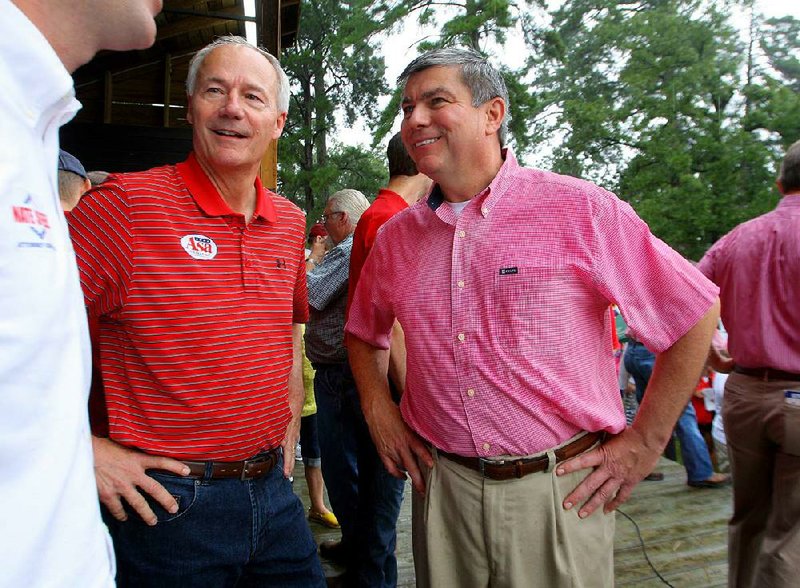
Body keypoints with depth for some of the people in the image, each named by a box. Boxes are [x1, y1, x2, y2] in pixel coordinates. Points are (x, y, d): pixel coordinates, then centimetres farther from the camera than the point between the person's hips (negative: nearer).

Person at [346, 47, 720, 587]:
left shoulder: (579, 210, -10)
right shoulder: (396, 235, 4)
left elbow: (696, 311, -5)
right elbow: (364, 332, 21)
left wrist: (645, 442, -5)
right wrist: (379, 412, 6)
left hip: (562, 492, -3)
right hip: (441, 487, 4)